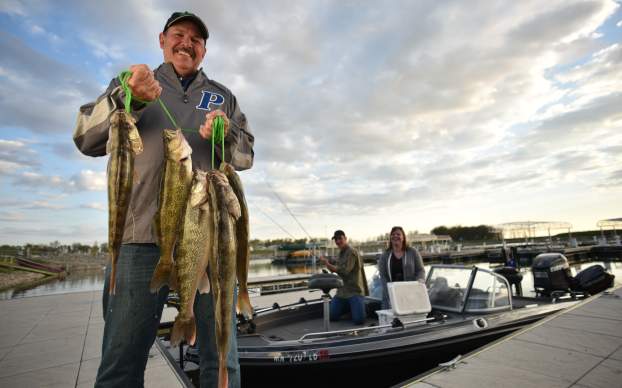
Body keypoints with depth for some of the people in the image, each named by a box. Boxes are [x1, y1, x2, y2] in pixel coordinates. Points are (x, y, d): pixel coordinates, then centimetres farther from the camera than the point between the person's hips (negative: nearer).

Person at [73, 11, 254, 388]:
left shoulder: (223, 97, 20)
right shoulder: (130, 83, 18)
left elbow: (246, 156, 12)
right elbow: (87, 140, 6)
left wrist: (226, 134, -10)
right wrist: (127, 98, -12)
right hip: (144, 230, 0)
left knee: (221, 357, 4)